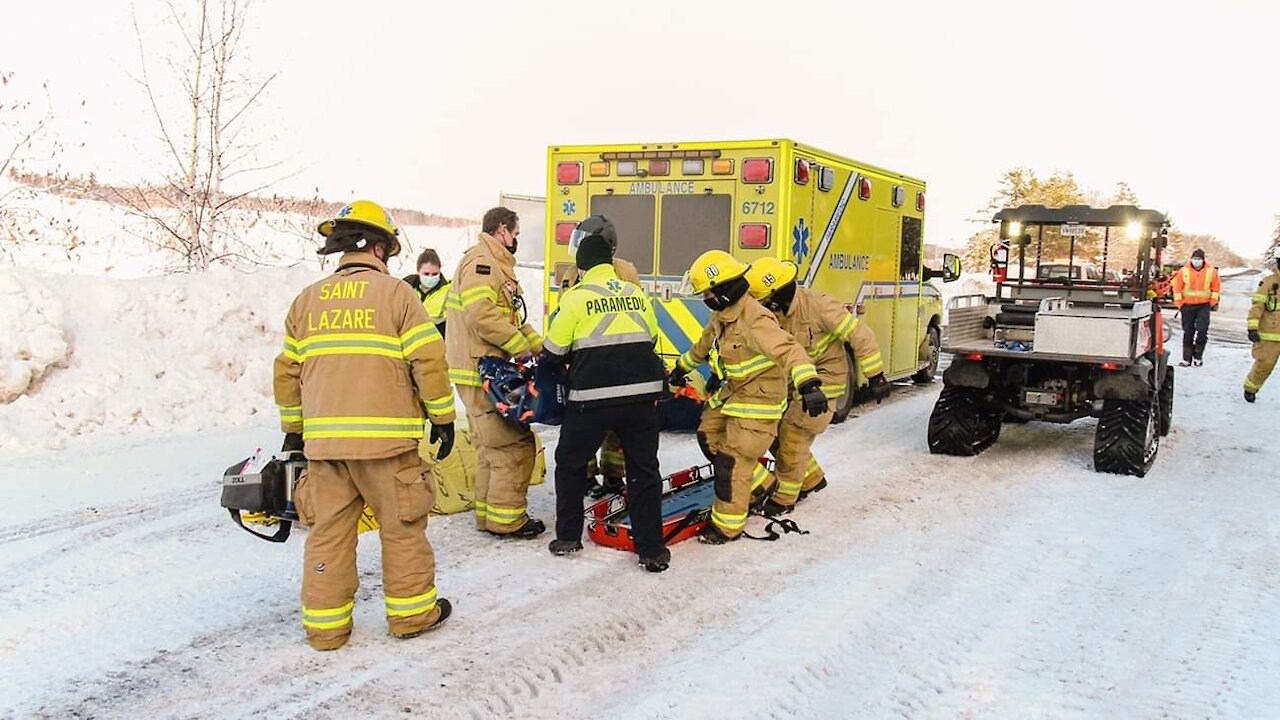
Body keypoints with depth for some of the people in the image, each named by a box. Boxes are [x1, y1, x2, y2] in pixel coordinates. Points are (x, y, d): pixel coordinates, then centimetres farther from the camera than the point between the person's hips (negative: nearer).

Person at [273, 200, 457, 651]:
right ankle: (411, 611, 19)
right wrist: (443, 417, 3)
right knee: (402, 527, 9)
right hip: (386, 439, -4)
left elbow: (287, 371, 15)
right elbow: (429, 361, -7)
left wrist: (293, 428, 25)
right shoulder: (395, 293, -2)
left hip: (323, 440, 4)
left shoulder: (307, 300, 12)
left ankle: (325, 623, 18)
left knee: (328, 530, 11)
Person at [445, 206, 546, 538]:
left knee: (493, 447, 17)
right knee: (516, 445, -7)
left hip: (485, 373, 11)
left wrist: (542, 347, 13)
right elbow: (481, 314, -25)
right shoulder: (481, 261, -12)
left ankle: (488, 512, 25)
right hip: (482, 373, -11)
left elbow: (512, 318, 23)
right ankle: (505, 519, 0)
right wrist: (521, 347, -18)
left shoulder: (496, 265, 22)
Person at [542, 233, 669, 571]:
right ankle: (651, 549, 9)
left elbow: (555, 350, 2)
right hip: (642, 392, 3)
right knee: (644, 469, 10)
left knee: (570, 462, 17)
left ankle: (568, 536, 22)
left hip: (592, 396, -3)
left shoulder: (577, 296, -2)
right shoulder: (636, 293, 10)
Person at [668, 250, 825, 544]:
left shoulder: (754, 319, -28)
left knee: (732, 459, -8)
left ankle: (728, 525, 8)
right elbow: (704, 345, 24)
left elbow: (787, 350, -42)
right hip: (733, 391, 10)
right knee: (709, 436, 17)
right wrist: (682, 368, 38)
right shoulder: (722, 315, 4)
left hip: (759, 397, -10)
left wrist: (808, 384, -57)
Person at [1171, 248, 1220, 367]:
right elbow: (1177, 287, 2)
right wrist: (1179, 303, -1)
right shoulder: (1184, 271, -2)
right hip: (1187, 306, 1)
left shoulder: (1211, 271, 0)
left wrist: (1214, 302, 2)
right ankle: (1187, 358, 11)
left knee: (1202, 331, -11)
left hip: (1204, 306, -1)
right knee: (1188, 333, 6)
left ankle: (1198, 356, 3)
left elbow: (1216, 288, 7)